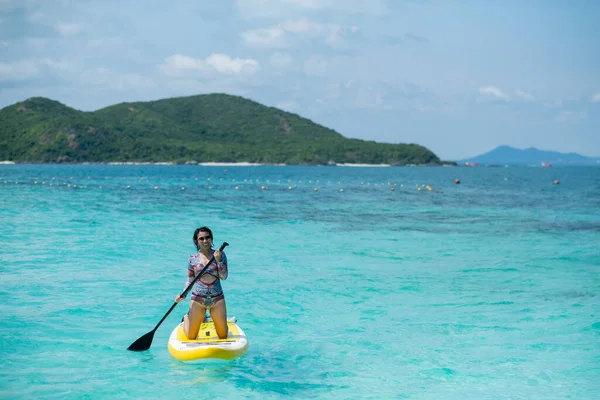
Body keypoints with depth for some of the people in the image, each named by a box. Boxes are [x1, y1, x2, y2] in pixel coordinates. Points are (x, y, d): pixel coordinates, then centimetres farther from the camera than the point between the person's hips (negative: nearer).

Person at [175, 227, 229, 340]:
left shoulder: (220, 255, 0)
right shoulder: (192, 258, 1)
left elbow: (224, 277, -7)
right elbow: (190, 279, 6)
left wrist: (218, 260, -19)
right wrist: (183, 294, -8)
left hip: (217, 299, 0)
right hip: (198, 299, 0)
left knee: (223, 336, 8)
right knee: (191, 337, 8)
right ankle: (187, 318, 41)